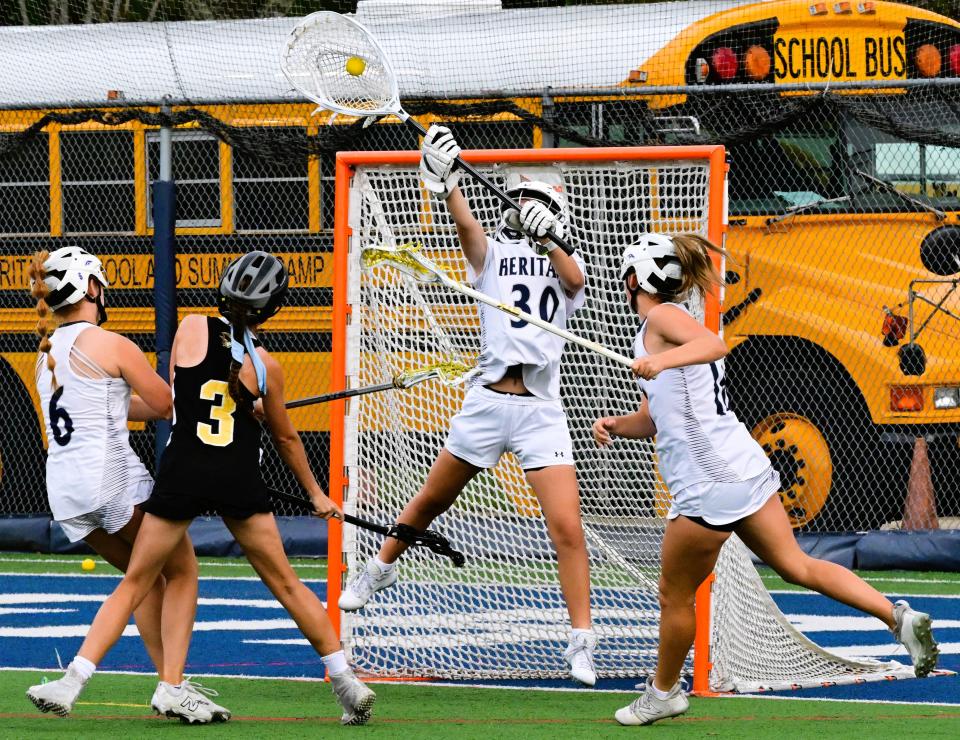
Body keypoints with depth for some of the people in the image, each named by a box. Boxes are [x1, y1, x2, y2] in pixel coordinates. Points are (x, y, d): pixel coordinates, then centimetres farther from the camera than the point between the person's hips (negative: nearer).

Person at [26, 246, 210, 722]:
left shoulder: (48, 351, 16)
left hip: (63, 487, 7)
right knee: (181, 571, 6)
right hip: (112, 475, -7)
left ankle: (169, 683, 20)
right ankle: (173, 686, -6)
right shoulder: (110, 345, -8)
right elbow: (168, 406, -1)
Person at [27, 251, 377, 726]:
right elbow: (285, 439, 13)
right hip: (240, 480, 1)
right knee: (285, 583, 13)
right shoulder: (265, 365, 1)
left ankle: (73, 682, -2)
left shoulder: (191, 329, -1)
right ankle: (347, 683, 15)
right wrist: (315, 494, 27)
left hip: (182, 473, -1)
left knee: (134, 584, 7)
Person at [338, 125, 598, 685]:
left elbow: (572, 279, -14)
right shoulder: (493, 255, 9)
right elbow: (467, 225, -11)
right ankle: (382, 568, 43)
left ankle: (582, 644, -5)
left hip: (542, 411, -1)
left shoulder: (567, 264, 11)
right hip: (487, 402, 1)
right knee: (432, 500, 16)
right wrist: (447, 183, -31)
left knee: (567, 526, -11)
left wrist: (547, 241, -34)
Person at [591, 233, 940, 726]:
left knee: (675, 596, 8)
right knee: (796, 565, 6)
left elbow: (715, 345, -29)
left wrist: (661, 361, -44)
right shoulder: (656, 333, 22)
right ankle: (897, 616, -6)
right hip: (745, 465, 9)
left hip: (707, 485, -9)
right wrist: (616, 425, 6)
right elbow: (653, 420, 25)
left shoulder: (664, 317, -7)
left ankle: (663, 693, 22)